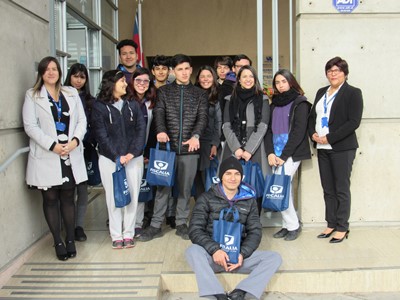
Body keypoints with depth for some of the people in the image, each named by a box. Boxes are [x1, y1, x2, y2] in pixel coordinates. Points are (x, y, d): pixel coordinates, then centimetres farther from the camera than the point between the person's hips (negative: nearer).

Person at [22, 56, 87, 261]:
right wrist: (53, 145, -14)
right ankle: (58, 242, 13)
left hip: (70, 156, 2)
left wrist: (75, 140, -10)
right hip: (46, 157, -2)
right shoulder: (32, 95, 3)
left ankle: (70, 240, 15)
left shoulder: (72, 93, 12)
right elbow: (30, 126, -6)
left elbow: (81, 120, 8)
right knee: (50, 199, 4)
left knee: (68, 197, 7)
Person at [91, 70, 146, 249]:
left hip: (133, 158, 3)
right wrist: (117, 156, -13)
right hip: (110, 159, -3)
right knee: (113, 196, 2)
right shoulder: (99, 107, -1)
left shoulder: (132, 104, 8)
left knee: (132, 195, 3)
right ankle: (116, 235, 11)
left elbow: (141, 129, 2)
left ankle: (128, 234, 14)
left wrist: (133, 153, -10)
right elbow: (101, 135, -5)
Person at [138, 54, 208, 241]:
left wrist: (195, 136, -20)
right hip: (168, 146, -1)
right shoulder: (164, 91, 9)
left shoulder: (199, 93, 10)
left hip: (189, 147, 1)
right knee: (163, 186, 3)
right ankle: (156, 225, 11)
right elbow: (158, 113, -3)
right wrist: (160, 131, -24)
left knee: (186, 187, 8)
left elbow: (202, 117, -1)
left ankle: (181, 223, 20)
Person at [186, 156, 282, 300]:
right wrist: (214, 249, -21)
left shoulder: (249, 200, 12)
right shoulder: (206, 198, 4)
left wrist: (242, 253, -12)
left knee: (275, 257, -19)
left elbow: (255, 231, 8)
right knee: (193, 251, -33)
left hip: (239, 255, 3)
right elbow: (195, 230, -3)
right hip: (213, 255, -2)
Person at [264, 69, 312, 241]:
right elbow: (269, 130, 11)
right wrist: (270, 153, -4)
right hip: (276, 153, 6)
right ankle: (288, 225, 15)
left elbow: (299, 132, -10)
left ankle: (292, 225, 1)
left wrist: (284, 156, -14)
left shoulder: (300, 103, -3)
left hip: (292, 153, -6)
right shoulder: (274, 104, 15)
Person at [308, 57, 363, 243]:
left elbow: (354, 122, -13)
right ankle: (331, 224, 20)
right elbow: (312, 116, 17)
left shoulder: (353, 93, -4)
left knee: (342, 189, 0)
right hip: (322, 148, 6)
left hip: (342, 148, -6)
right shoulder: (321, 92, 16)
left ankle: (342, 227, 10)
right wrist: (313, 134, -4)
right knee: (328, 189, 10)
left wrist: (329, 138, -17)